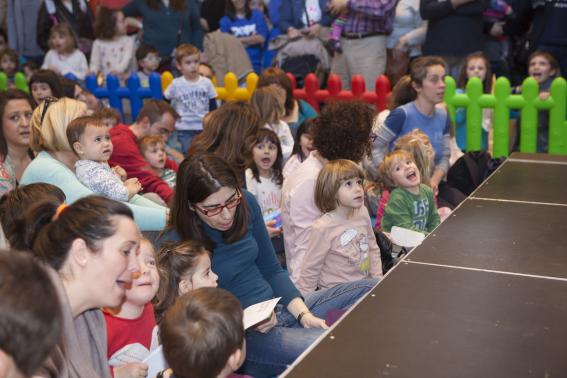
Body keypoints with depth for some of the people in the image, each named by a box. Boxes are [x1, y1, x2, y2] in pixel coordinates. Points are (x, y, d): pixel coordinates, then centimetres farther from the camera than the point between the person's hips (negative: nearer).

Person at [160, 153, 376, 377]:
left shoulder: (246, 204, -2)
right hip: (240, 336, -7)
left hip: (282, 309, 7)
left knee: (371, 290, -4)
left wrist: (303, 314, -5)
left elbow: (272, 271, 7)